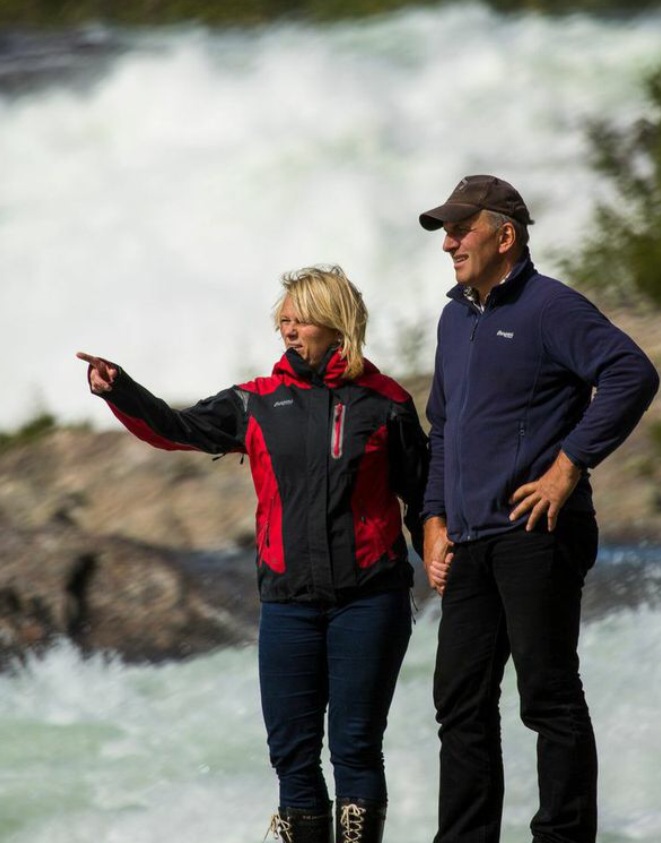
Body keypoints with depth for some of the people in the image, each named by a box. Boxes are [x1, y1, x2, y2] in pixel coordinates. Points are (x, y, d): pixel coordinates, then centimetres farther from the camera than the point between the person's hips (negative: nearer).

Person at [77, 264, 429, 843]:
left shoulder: (383, 402, 1)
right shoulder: (260, 403, 8)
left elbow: (420, 494, 6)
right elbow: (176, 428, 3)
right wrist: (119, 393, -13)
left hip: (369, 599, -3)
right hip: (289, 601, 3)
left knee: (355, 745, -1)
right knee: (292, 750, 4)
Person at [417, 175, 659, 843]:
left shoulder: (550, 307, -7)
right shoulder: (455, 318, 18)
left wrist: (569, 465, -19)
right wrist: (435, 520, 15)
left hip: (535, 537, -8)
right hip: (470, 546, 8)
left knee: (549, 698, -5)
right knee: (460, 701, 9)